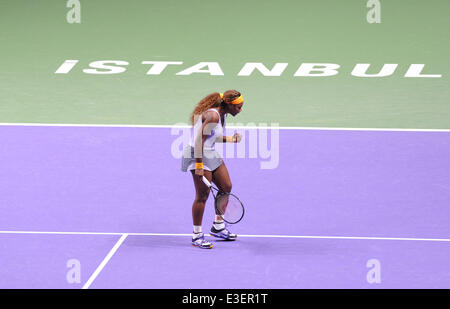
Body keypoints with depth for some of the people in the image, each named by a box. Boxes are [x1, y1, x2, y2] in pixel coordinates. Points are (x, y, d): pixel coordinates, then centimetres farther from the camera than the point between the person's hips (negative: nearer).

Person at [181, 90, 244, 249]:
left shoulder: (222, 115, 8)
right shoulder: (212, 115, -23)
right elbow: (199, 140, -26)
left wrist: (230, 139, 4)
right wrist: (199, 165, -28)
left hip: (211, 154, 10)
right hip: (197, 154, -10)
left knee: (226, 187, 12)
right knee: (203, 195, -8)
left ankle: (218, 227, 25)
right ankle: (197, 235, 1)